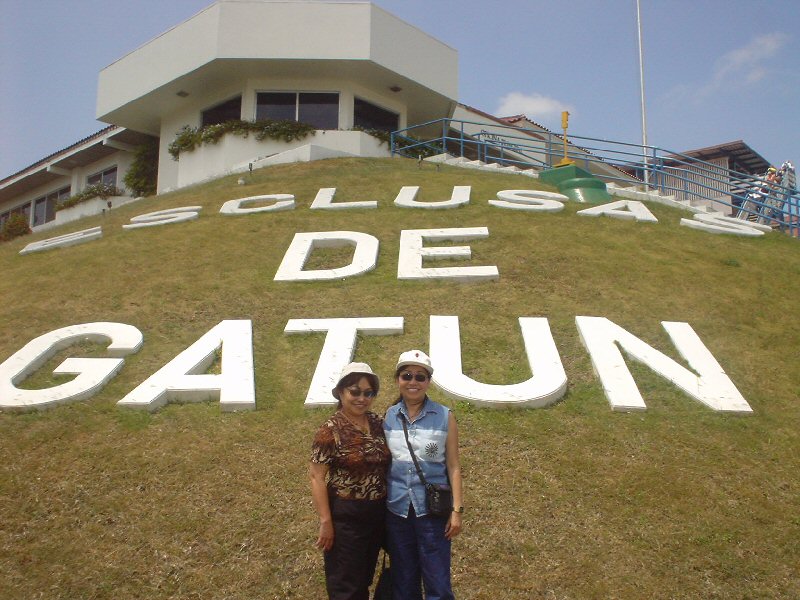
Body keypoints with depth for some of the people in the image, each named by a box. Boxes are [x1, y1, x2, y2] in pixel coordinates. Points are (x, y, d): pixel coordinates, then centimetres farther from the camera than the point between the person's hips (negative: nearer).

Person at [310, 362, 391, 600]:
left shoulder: (378, 424, 2)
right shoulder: (330, 431, -15)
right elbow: (316, 477, -16)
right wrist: (326, 521, -18)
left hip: (378, 514, 6)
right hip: (345, 516, -6)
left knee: (365, 576, 20)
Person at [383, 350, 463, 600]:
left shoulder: (444, 417, -3)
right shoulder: (388, 417, 2)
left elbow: (453, 466, -1)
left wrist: (457, 509, -6)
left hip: (432, 510, -2)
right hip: (396, 510, 2)